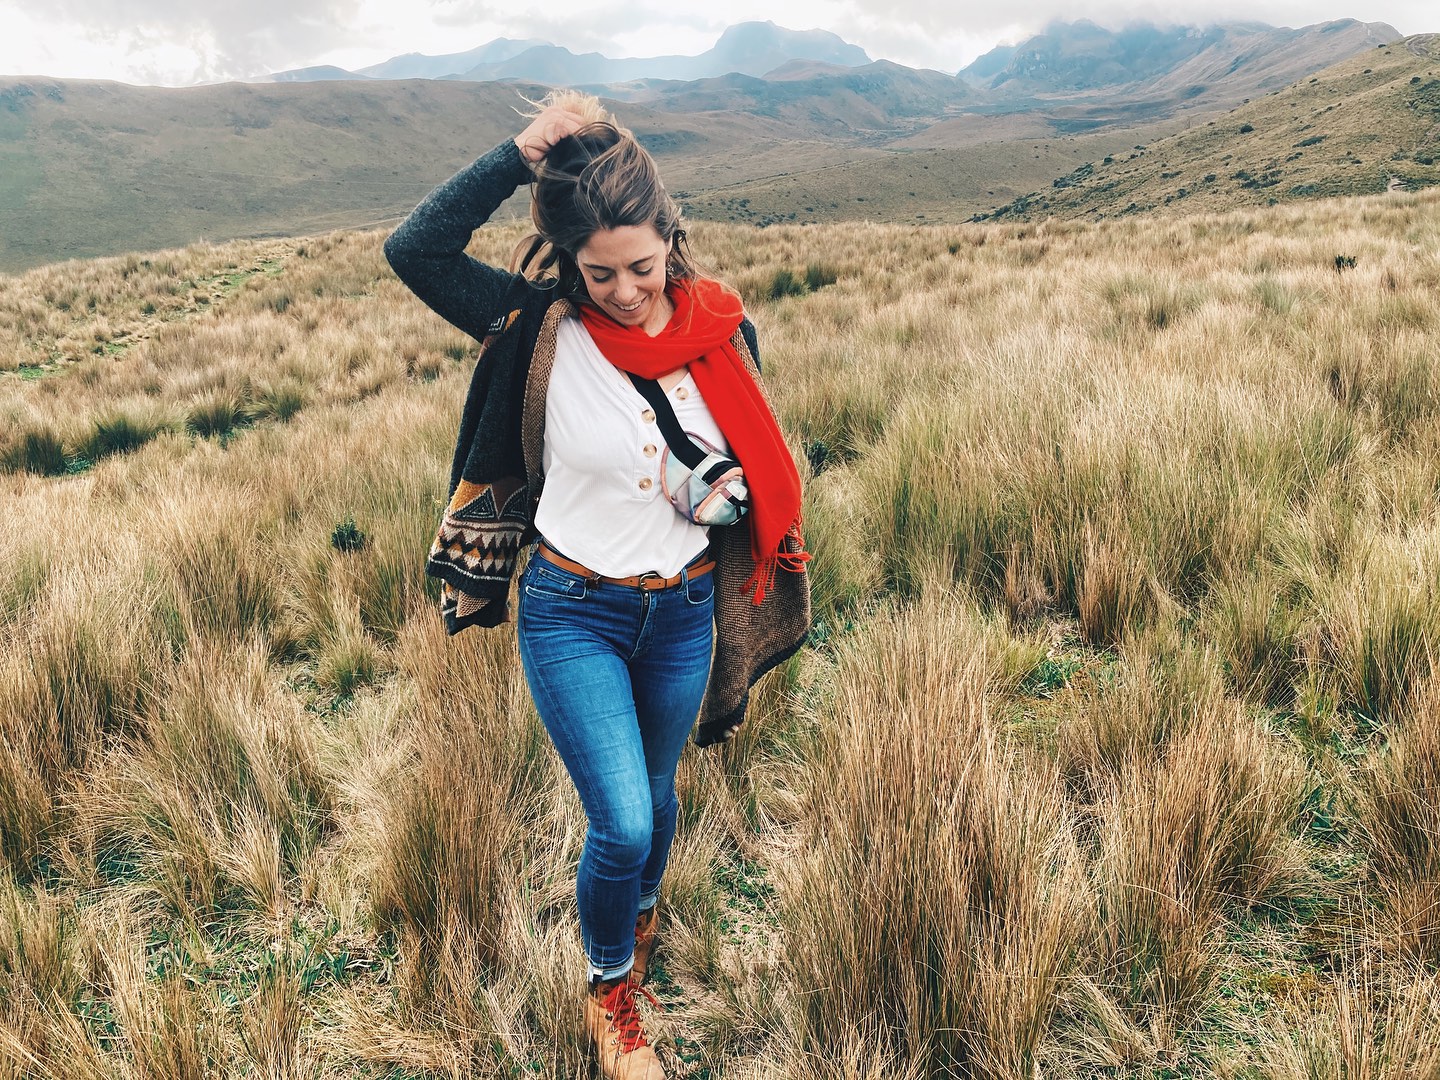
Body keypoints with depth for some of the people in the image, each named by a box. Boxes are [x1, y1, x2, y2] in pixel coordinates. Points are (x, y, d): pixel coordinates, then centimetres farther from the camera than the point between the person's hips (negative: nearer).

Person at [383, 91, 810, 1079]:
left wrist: (730, 491, -9)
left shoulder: (721, 331, -6)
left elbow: (761, 466, 8)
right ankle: (611, 988, 24)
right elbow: (415, 250, -23)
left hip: (684, 613, 3)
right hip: (573, 613, -3)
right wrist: (524, 153, -25)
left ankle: (642, 915, 55)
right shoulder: (544, 328, -14)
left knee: (653, 799, 21)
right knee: (622, 823, -7)